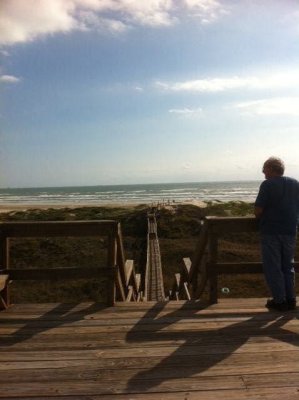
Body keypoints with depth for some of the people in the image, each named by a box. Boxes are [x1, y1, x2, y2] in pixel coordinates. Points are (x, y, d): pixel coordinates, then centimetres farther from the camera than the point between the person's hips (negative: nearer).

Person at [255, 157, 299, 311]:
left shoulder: (268, 184, -11)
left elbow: (258, 210, -14)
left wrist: (261, 217, 6)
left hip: (270, 232, -6)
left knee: (273, 268, 4)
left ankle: (279, 301, 9)